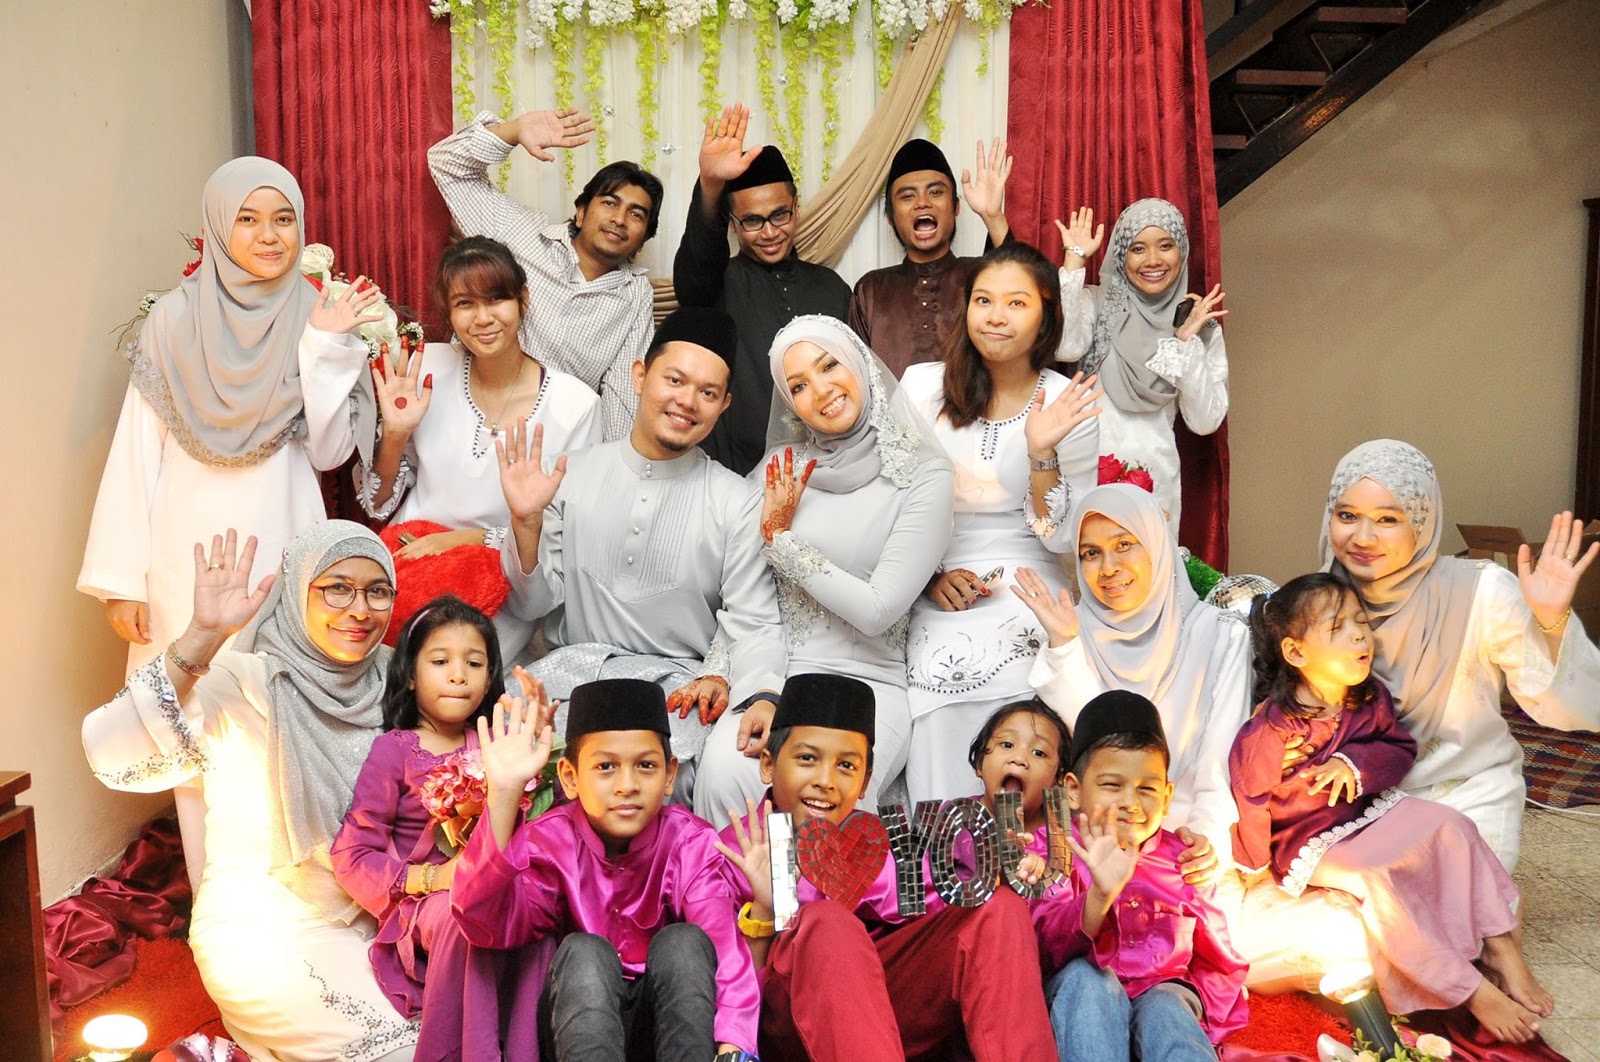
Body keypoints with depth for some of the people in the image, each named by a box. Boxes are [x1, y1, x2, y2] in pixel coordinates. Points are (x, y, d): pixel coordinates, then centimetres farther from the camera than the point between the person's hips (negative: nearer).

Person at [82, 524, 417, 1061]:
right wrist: (201, 638, -43)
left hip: (364, 915, 6)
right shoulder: (244, 681, -19)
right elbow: (114, 757, -36)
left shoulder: (389, 675, -3)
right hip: (263, 933, -6)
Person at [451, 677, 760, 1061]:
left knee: (684, 942, -27)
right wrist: (504, 793, -43)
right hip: (578, 1016, 0)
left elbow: (727, 952, -25)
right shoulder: (550, 842, -12)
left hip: (672, 1014, 0)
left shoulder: (691, 845, -12)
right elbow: (487, 923, -32)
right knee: (583, 952, -28)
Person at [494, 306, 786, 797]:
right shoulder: (572, 475, 6)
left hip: (679, 680, -2)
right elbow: (534, 604, 7)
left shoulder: (739, 504, 1)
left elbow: (752, 623, -5)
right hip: (571, 665, 2)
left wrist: (762, 696, -25)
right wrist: (526, 522, -11)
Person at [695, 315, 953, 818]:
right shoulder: (781, 469, 10)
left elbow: (877, 611, -9)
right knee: (725, 770, -28)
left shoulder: (923, 475, -3)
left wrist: (782, 541, -5)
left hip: (869, 682, -2)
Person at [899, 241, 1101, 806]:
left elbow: (1064, 538, -1)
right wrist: (931, 576, -8)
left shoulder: (1069, 403, 2)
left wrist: (1041, 452, -15)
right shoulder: (923, 385, 4)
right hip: (936, 599, 1)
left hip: (1031, 602, 0)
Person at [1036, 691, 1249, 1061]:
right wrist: (1101, 893, -36)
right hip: (1087, 1005, -1)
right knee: (1083, 975, -32)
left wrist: (1195, 1003, -5)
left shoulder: (1182, 860, 10)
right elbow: (1048, 944, -17)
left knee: (1165, 1010, -32)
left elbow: (1219, 961, 18)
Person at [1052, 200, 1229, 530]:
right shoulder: (1096, 303, 2)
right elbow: (1065, 346, -22)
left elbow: (1205, 421, -1)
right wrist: (1075, 257, -12)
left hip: (1155, 478, 2)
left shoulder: (1200, 323, 7)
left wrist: (1187, 339, -8)